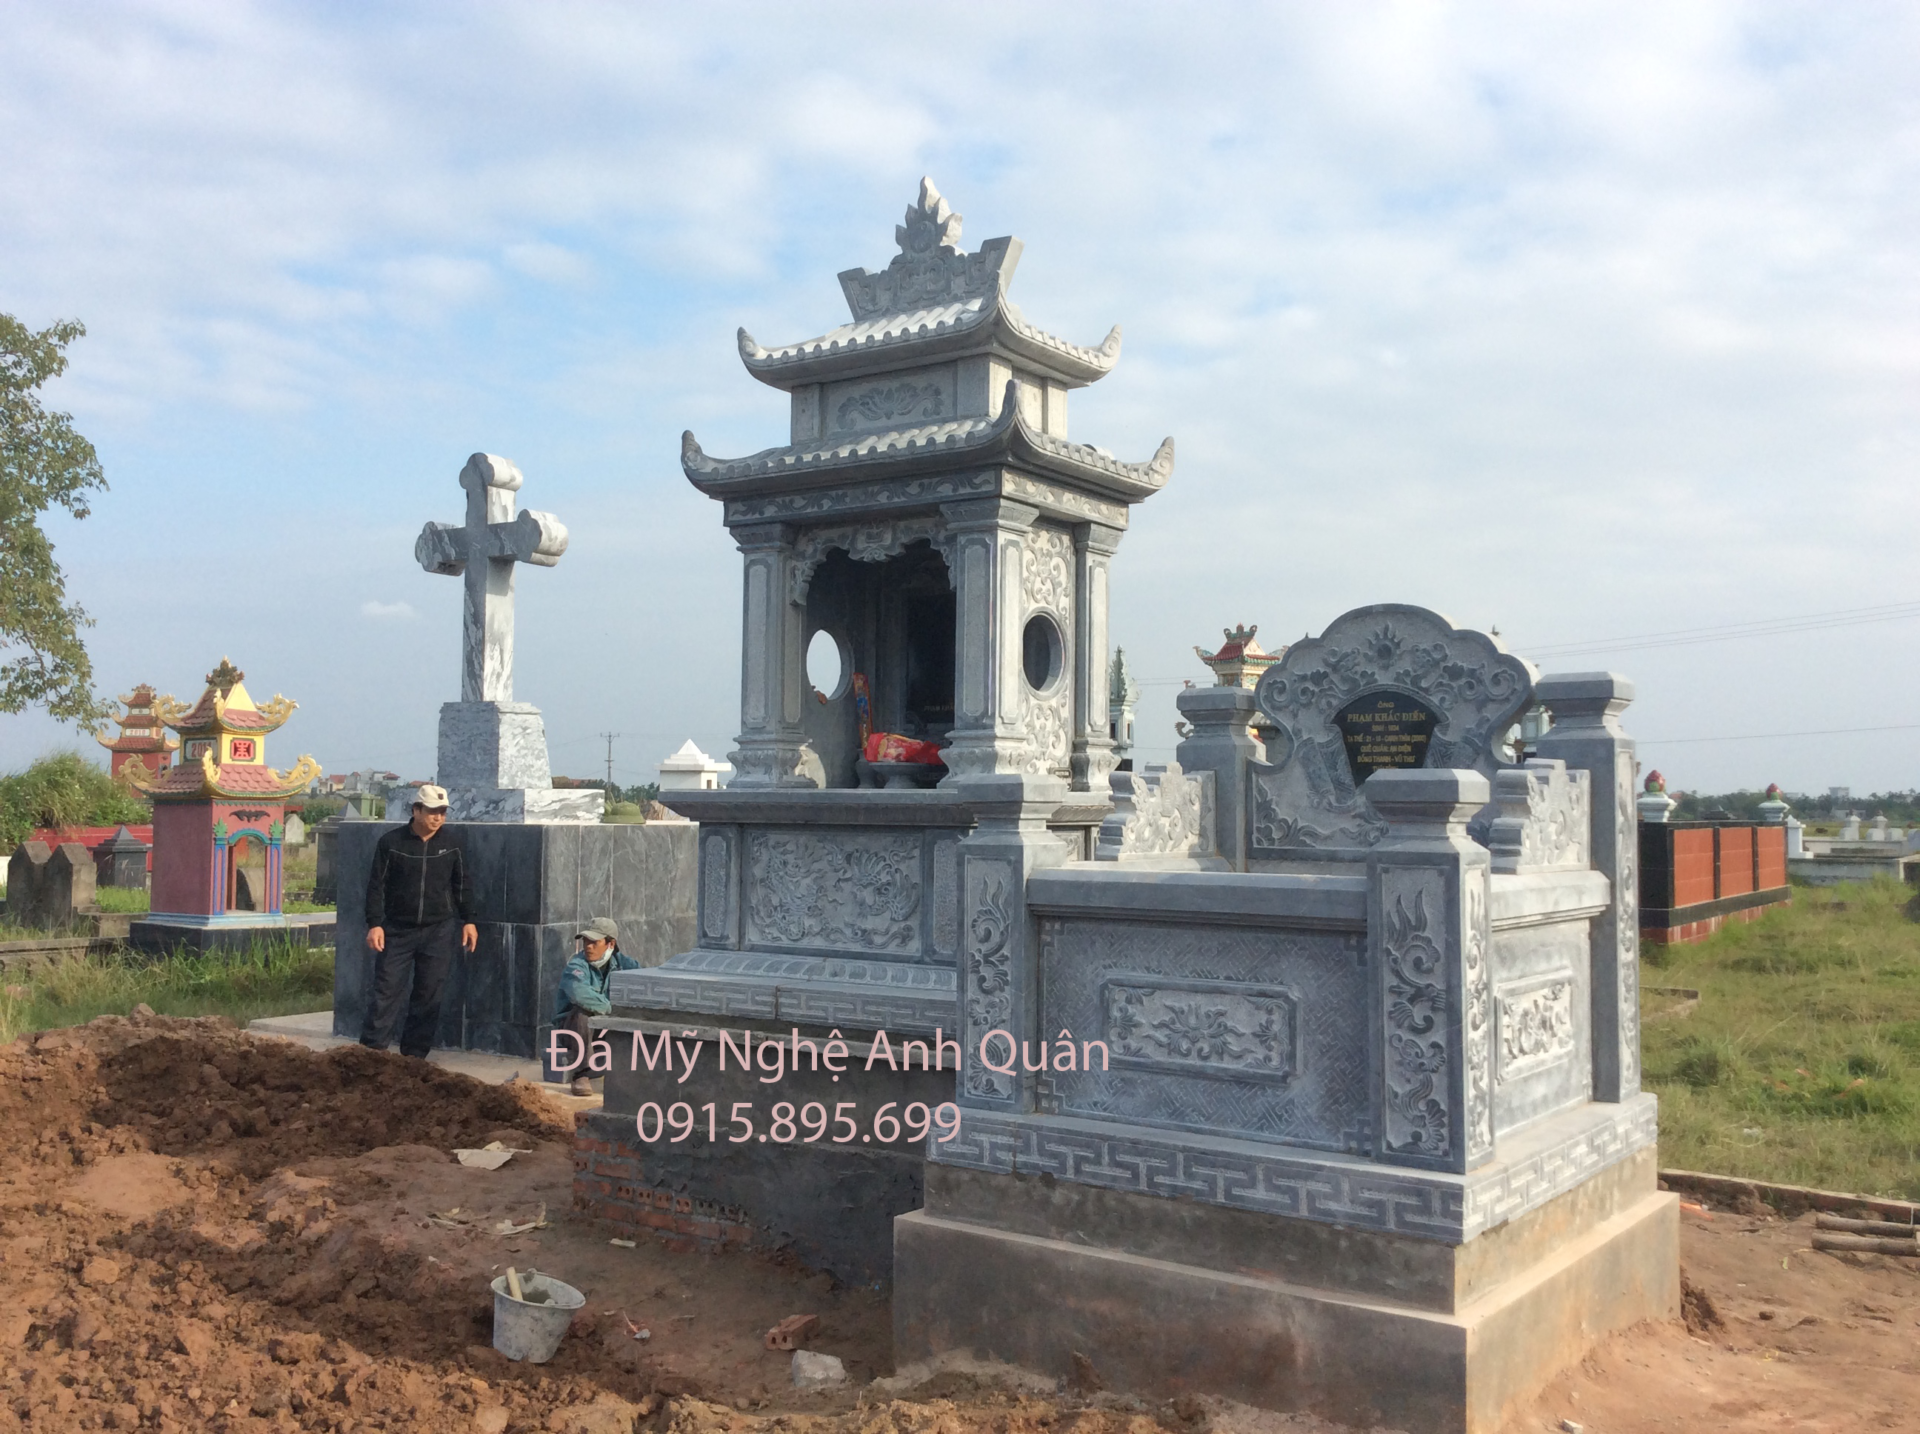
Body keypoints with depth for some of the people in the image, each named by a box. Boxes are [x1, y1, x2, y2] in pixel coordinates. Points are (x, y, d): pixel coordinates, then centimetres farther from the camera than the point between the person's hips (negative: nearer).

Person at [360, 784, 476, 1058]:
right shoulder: (390, 842, -4)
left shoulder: (452, 845, 4)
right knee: (387, 991, -3)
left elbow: (461, 886, 12)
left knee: (429, 995, 3)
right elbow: (376, 885, -2)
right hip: (397, 930, -2)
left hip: (439, 932, 2)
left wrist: (468, 921, 7)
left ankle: (414, 1054, 11)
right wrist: (374, 924, -8)